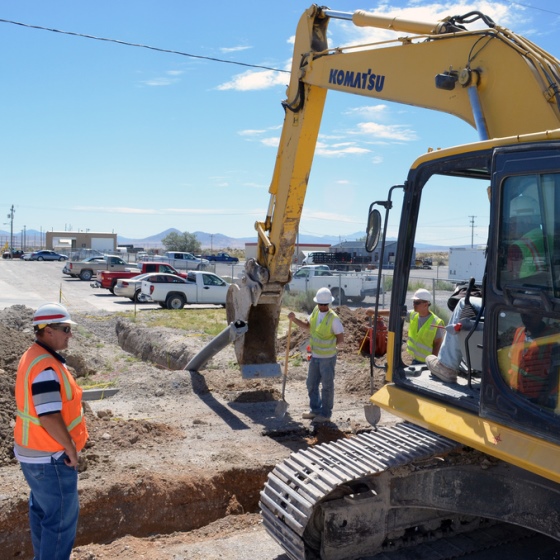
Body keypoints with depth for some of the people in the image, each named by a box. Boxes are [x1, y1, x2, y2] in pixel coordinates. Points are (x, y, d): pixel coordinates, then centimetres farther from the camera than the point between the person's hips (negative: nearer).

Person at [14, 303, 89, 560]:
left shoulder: (34, 356, 6)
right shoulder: (45, 367, -27)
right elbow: (49, 417, -29)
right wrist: (71, 448, -17)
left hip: (34, 451, 10)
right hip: (49, 456, -10)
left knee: (43, 510, 23)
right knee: (62, 517, 2)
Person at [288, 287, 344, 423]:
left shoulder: (333, 318, -19)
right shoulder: (316, 311, 1)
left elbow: (341, 339, -13)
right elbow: (308, 326, 15)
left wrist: (327, 345, -8)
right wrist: (294, 319, 1)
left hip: (327, 358, -7)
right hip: (315, 356, 7)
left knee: (327, 386, 5)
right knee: (311, 384, 16)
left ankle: (325, 414, 18)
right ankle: (315, 410, 31)